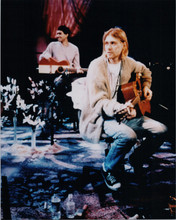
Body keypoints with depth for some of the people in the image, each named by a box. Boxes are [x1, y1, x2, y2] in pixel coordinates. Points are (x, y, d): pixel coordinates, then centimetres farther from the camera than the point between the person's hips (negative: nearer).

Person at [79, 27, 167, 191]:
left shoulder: (128, 62, 6)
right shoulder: (97, 66, -11)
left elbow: (145, 71, 30)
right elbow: (98, 102, -19)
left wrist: (145, 87, 13)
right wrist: (121, 108, -33)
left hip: (125, 115, 6)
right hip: (103, 117, -6)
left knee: (160, 130, -12)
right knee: (128, 135, -35)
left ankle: (135, 161, 10)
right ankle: (108, 169, -7)